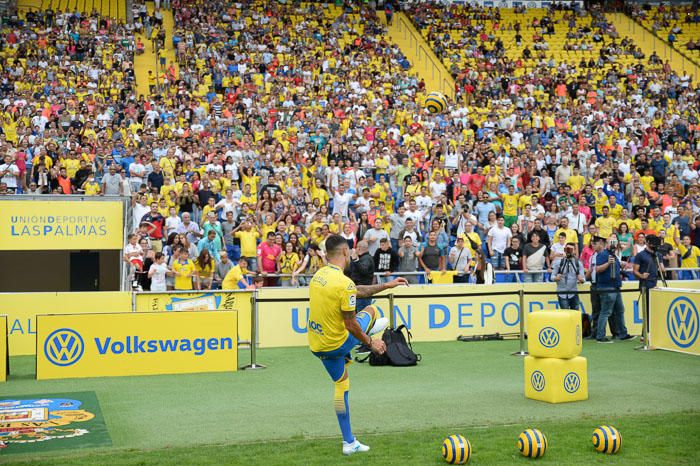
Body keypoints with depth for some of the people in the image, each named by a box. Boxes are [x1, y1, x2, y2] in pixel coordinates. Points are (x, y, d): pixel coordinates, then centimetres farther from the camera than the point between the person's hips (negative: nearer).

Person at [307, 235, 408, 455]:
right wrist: (370, 343, -6)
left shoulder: (319, 275, 1)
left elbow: (358, 291, 13)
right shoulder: (344, 283, -26)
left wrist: (387, 285, 18)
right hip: (337, 344, -7)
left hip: (316, 344, 7)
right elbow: (350, 324, -21)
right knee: (370, 311, 14)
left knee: (341, 384, 22)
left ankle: (349, 442, 29)